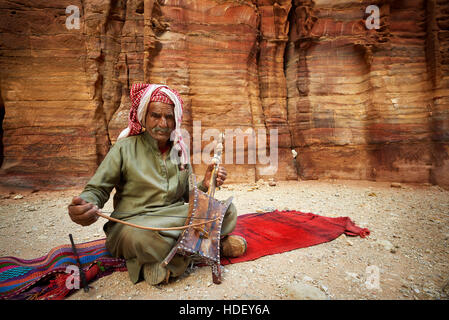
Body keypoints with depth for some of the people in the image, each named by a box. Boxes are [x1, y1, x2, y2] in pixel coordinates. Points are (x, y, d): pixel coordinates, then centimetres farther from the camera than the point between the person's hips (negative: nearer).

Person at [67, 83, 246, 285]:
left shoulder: (179, 150, 10)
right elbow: (96, 190, -3)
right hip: (135, 221, -4)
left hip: (177, 217, 5)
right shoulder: (125, 148, -3)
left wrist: (205, 185, -8)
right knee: (142, 237, -40)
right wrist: (83, 205, -26)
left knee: (228, 210, -14)